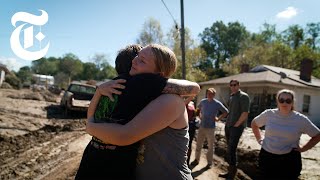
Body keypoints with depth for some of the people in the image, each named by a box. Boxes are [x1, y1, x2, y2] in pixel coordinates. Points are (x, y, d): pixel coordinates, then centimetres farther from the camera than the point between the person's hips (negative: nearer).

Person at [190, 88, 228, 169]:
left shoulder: (217, 103, -9)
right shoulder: (203, 101, 2)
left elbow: (226, 112, -1)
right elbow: (199, 108, 23)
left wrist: (218, 118, -6)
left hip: (210, 127, -3)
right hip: (202, 126, 4)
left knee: (210, 146, 6)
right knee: (198, 144, 11)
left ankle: (209, 162, 19)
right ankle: (196, 159, 26)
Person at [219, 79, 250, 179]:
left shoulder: (243, 96, -9)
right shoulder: (231, 96, 14)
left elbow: (245, 113, -16)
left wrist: (236, 125, -14)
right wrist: (227, 122, 13)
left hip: (237, 127, -8)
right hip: (228, 126, 8)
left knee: (231, 150, -8)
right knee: (229, 149, 13)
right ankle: (230, 172, 24)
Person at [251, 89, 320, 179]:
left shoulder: (301, 119, -5)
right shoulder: (268, 114, -2)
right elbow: (254, 124, 14)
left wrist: (302, 149, -1)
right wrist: (259, 139, 7)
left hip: (289, 161, -1)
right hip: (266, 157, 2)